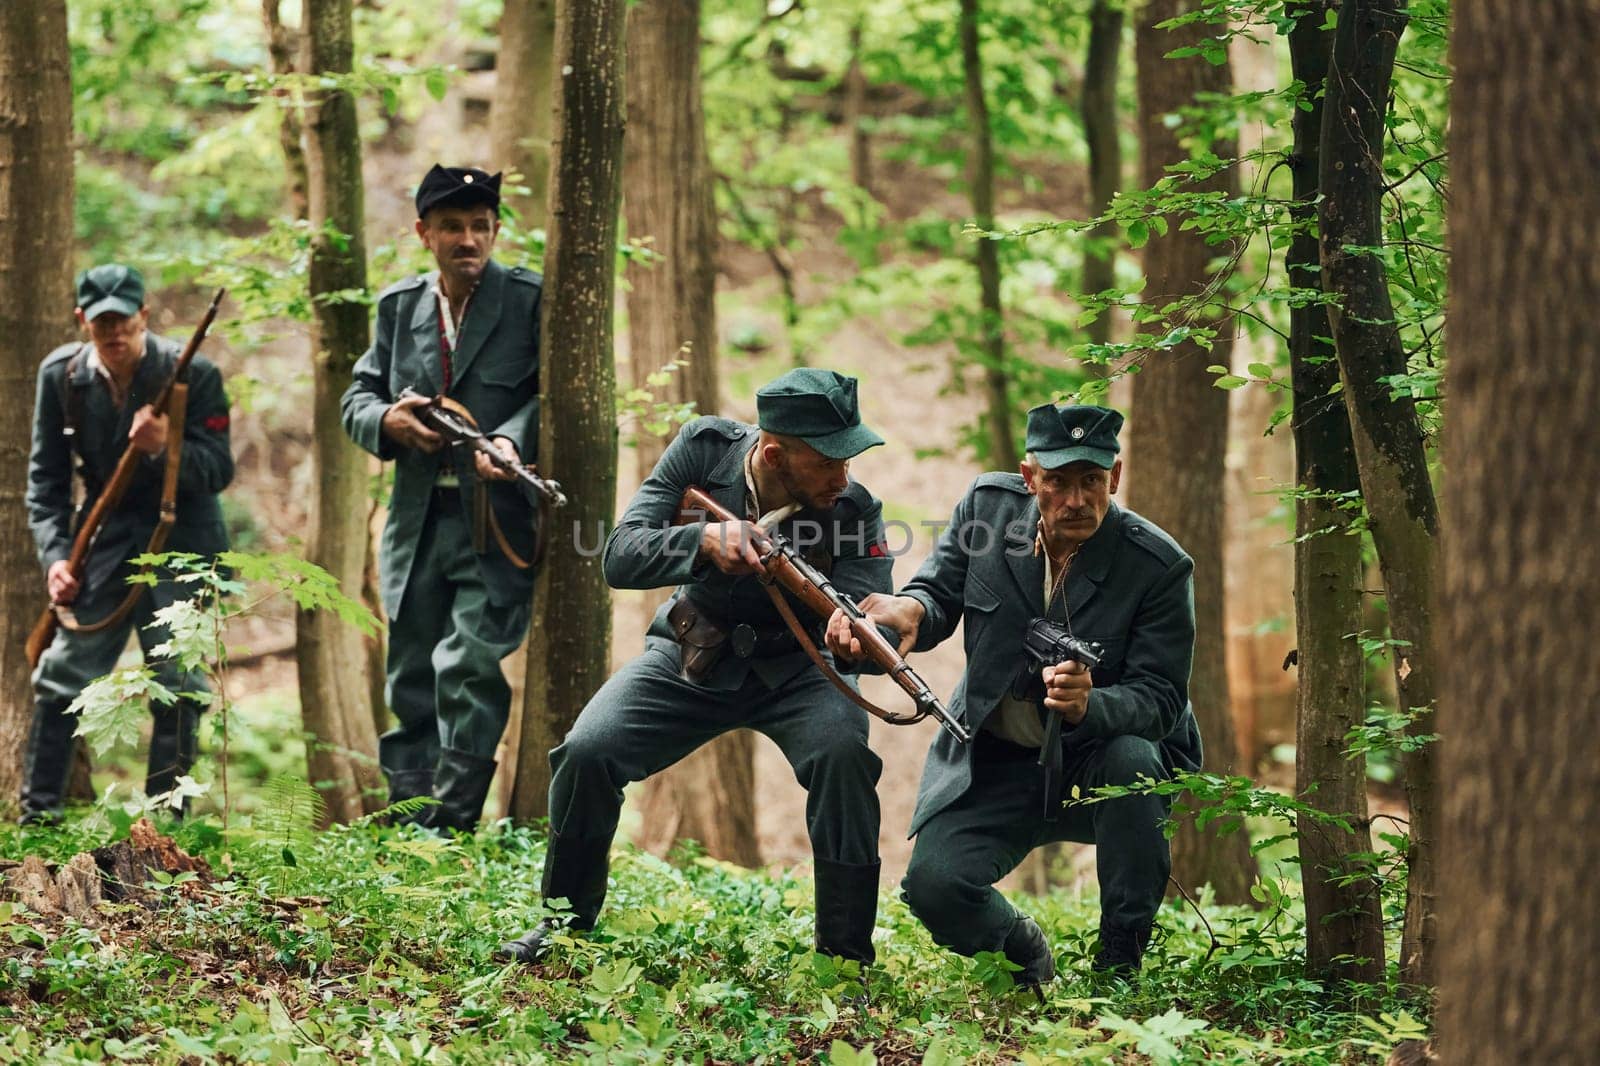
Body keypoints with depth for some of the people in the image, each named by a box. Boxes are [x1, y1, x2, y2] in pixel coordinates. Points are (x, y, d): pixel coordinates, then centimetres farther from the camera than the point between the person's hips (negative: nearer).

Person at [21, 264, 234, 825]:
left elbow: (219, 471, -10)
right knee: (62, 677, -2)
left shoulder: (193, 374, -11)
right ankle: (37, 816, 6)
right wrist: (54, 555, -6)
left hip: (181, 537, -2)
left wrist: (165, 448, -29)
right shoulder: (62, 374, -2)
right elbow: (46, 475, 5)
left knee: (177, 689, -6)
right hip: (104, 539, 3)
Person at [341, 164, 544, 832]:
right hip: (419, 524, 5)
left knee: (469, 666, -16)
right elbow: (358, 396, 16)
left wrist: (512, 440, -24)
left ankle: (450, 829, -12)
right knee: (412, 682, 9)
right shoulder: (399, 306, 12)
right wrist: (387, 419, -7)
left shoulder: (530, 300, -1)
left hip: (498, 525, -5)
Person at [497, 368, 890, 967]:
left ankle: (845, 957, -19)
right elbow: (620, 558, -21)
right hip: (689, 657, 1)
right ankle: (565, 923, 6)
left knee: (843, 752, -31)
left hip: (792, 671, -1)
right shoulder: (704, 450, -17)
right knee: (588, 751, -20)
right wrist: (706, 539, -40)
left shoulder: (856, 510, -21)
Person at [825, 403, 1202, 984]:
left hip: (1096, 764, -2)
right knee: (933, 885, -22)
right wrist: (912, 609, -27)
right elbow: (940, 593, 0)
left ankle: (1120, 968, -21)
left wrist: (1089, 707, -40)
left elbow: (1162, 697, -17)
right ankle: (1023, 950, 16)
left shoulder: (1159, 566, -16)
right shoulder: (989, 504, -7)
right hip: (995, 764, 2)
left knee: (1133, 760, -37)